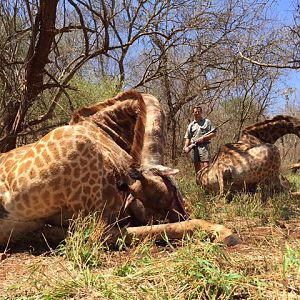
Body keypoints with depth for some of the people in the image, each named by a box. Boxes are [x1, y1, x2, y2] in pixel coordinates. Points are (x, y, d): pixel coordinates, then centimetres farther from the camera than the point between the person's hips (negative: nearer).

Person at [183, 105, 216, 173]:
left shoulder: (207, 121, 10)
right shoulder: (191, 125, 18)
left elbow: (214, 134, 5)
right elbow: (187, 138, 16)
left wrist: (203, 138, -8)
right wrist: (185, 146, -3)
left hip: (204, 146, -4)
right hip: (194, 147, 4)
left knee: (205, 165, -16)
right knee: (197, 168, 4)